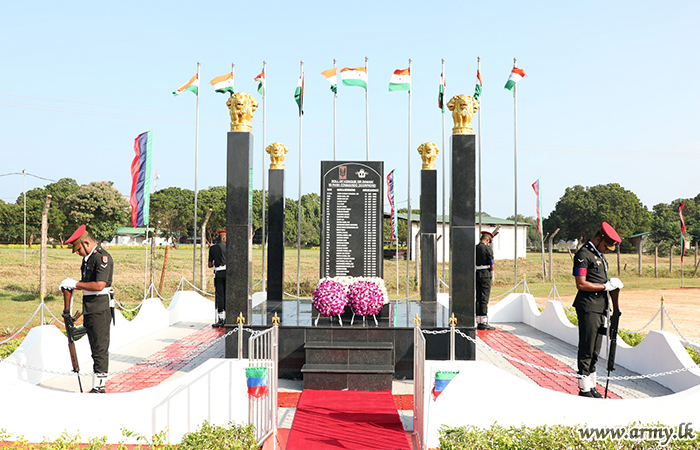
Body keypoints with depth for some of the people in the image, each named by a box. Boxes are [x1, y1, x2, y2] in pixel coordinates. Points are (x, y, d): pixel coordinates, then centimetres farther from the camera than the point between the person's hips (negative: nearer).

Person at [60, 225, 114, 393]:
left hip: (100, 309, -10)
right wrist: (69, 286, 6)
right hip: (89, 309, 10)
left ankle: (99, 387, 0)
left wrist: (75, 284, -12)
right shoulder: (87, 258, 16)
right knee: (94, 348, 12)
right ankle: (96, 386, 18)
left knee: (100, 348, -5)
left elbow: (99, 285, -22)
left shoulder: (102, 257, -14)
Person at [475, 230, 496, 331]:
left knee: (478, 298, 9)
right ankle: (484, 323, -4)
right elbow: (492, 266, -8)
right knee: (484, 299, -4)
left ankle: (479, 322, 10)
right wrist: (491, 275, 8)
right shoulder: (488, 249, -9)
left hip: (476, 274, 6)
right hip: (485, 274, -6)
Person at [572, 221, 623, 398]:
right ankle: (584, 389, 4)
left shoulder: (600, 254, 18)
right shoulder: (583, 254, -12)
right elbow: (581, 284, -18)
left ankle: (592, 386, 22)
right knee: (586, 349, -4)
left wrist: (613, 285, 7)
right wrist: (606, 286, -14)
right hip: (588, 308, -9)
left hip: (600, 307, 9)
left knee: (595, 350, 13)